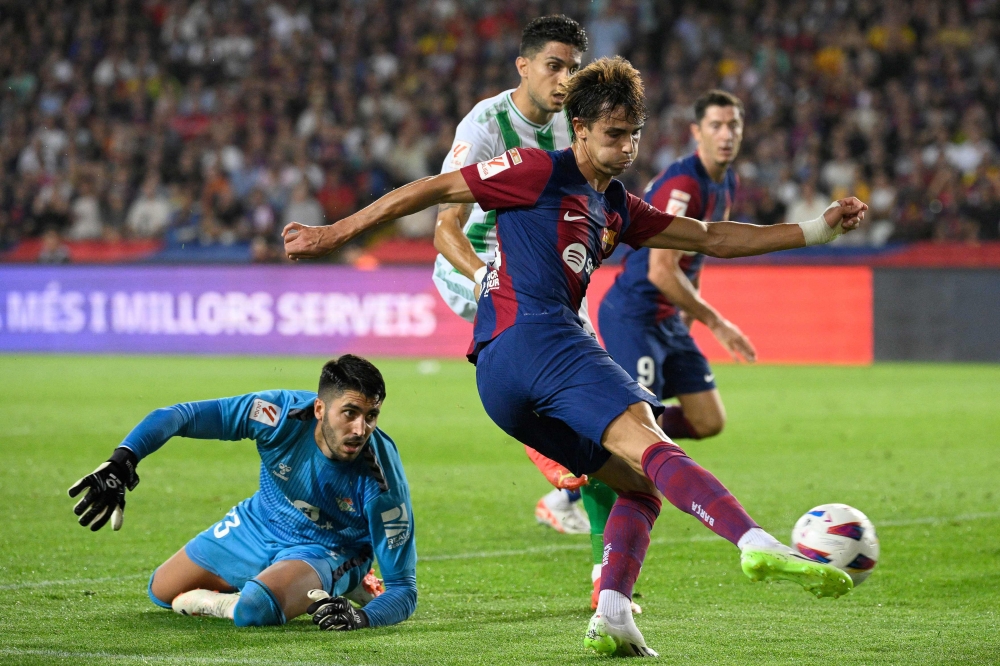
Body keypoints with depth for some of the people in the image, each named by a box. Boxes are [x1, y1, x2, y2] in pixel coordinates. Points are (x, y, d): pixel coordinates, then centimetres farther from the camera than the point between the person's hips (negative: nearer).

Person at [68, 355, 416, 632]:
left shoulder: (382, 480, -34)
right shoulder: (283, 413, -31)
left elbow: (402, 589, -28)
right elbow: (179, 416, -25)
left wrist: (362, 618, -49)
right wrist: (121, 461, -40)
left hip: (326, 554, -4)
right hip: (260, 524, 5)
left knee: (253, 610, -36)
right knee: (162, 591, 21)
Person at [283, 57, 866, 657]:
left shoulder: (617, 209, 29)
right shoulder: (541, 172, 5)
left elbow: (713, 238, 31)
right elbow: (432, 191, 7)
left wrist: (819, 229, 27)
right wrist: (335, 234, 6)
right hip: (533, 335, -10)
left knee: (640, 484, 6)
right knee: (651, 447, -27)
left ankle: (612, 617, -11)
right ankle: (758, 544, -45)